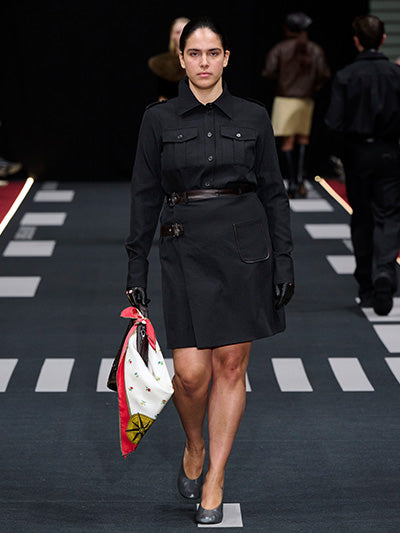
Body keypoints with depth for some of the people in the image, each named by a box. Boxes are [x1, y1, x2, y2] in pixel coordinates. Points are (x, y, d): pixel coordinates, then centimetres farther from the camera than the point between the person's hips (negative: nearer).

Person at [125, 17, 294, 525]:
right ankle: (194, 446, 26)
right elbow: (145, 195, 4)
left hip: (245, 245, 1)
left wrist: (284, 260, 2)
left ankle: (214, 481, 17)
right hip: (186, 249, -1)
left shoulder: (252, 117, 4)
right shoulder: (159, 120, 2)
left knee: (231, 365, 4)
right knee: (191, 372, -7)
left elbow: (273, 192, 7)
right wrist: (136, 266, 1)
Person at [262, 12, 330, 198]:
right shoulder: (315, 50, 2)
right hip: (306, 100, 2)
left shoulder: (280, 49, -3)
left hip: (284, 99, -2)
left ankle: (292, 184, -3)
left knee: (287, 142, 1)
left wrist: (281, 78, 9)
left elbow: (269, 72, -12)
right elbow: (324, 74, -6)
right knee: (303, 138, 17)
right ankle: (299, 176, 0)